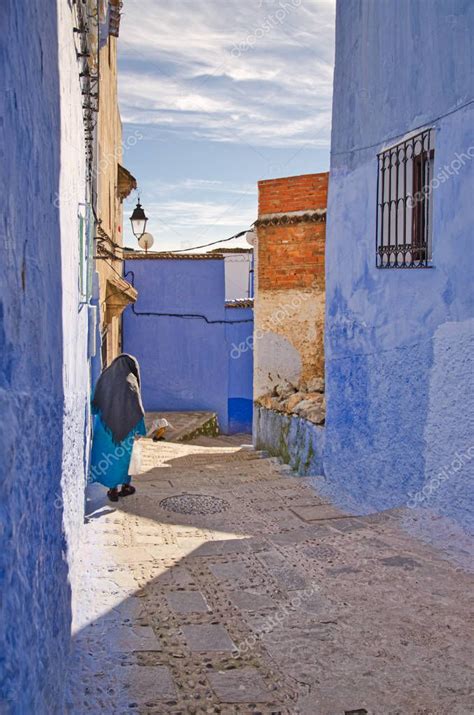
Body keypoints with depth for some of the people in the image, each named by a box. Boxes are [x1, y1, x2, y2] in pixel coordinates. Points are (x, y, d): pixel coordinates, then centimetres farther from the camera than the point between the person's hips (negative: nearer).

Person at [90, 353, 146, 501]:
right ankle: (125, 486, 23)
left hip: (105, 426, 2)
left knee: (109, 456, 11)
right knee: (125, 455, 14)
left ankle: (113, 489, 12)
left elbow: (95, 404, 4)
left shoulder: (105, 377, 0)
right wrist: (140, 430, -7)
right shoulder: (130, 381, -9)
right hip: (126, 427, -2)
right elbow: (137, 409, -11)